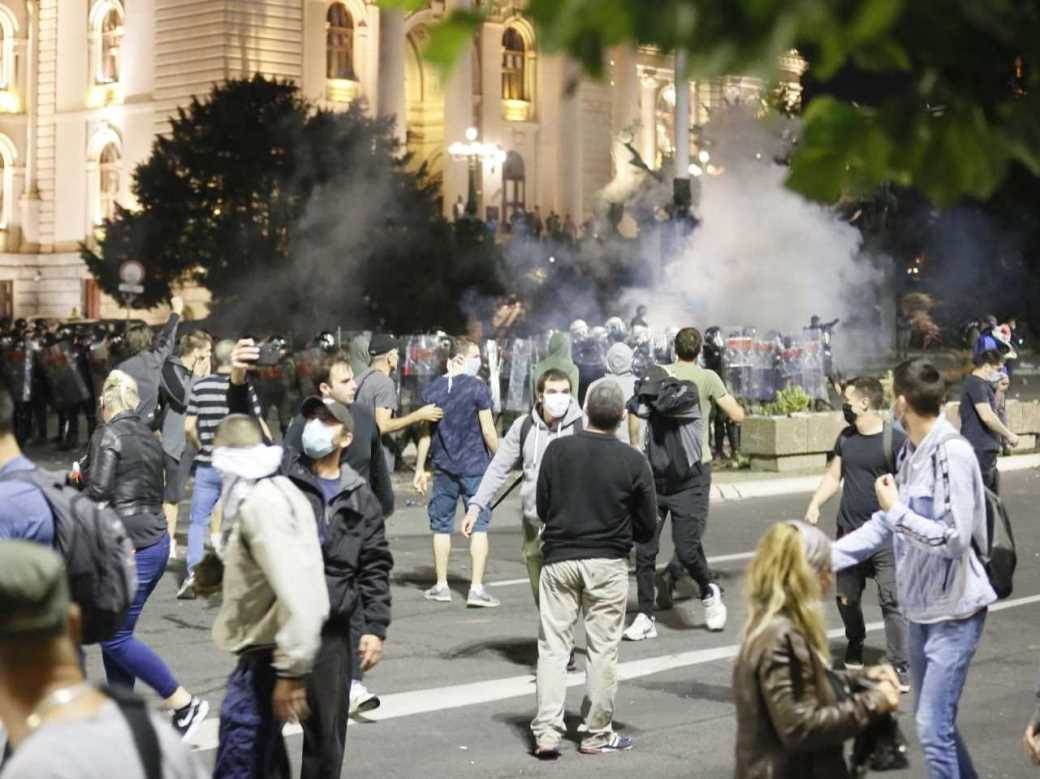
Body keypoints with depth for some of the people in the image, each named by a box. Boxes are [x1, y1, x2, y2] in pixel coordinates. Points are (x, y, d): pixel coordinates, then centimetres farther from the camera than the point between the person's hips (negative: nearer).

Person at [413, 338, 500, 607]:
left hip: (443, 468, 4)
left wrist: (420, 469, 13)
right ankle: (476, 588, -4)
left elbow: (426, 432, 7)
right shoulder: (477, 388, -9)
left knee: (441, 526, 12)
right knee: (479, 526, 0)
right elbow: (488, 431, -9)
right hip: (474, 466, -4)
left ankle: (441, 586, 17)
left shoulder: (432, 389, 4)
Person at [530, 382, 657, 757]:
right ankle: (596, 733, 15)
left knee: (553, 645, 6)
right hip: (607, 563, -1)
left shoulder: (557, 450, -5)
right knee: (602, 648, 9)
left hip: (559, 558, 1)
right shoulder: (633, 462, -8)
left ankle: (547, 730, 0)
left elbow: (542, 508, 2)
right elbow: (647, 526, -1)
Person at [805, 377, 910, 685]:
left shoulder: (896, 440, -10)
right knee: (846, 598, 14)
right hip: (849, 534, 6)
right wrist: (815, 505, -2)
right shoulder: (846, 437, 8)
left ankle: (901, 669, -2)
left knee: (892, 601, -8)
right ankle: (854, 645, 40)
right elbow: (833, 476, 14)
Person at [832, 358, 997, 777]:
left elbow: (954, 539, -24)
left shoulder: (953, 454, -20)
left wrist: (896, 509, -16)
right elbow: (886, 525, 12)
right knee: (932, 720, 18)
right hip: (921, 605, 9)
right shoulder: (910, 452, 5)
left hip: (954, 610, -9)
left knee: (933, 727, -10)